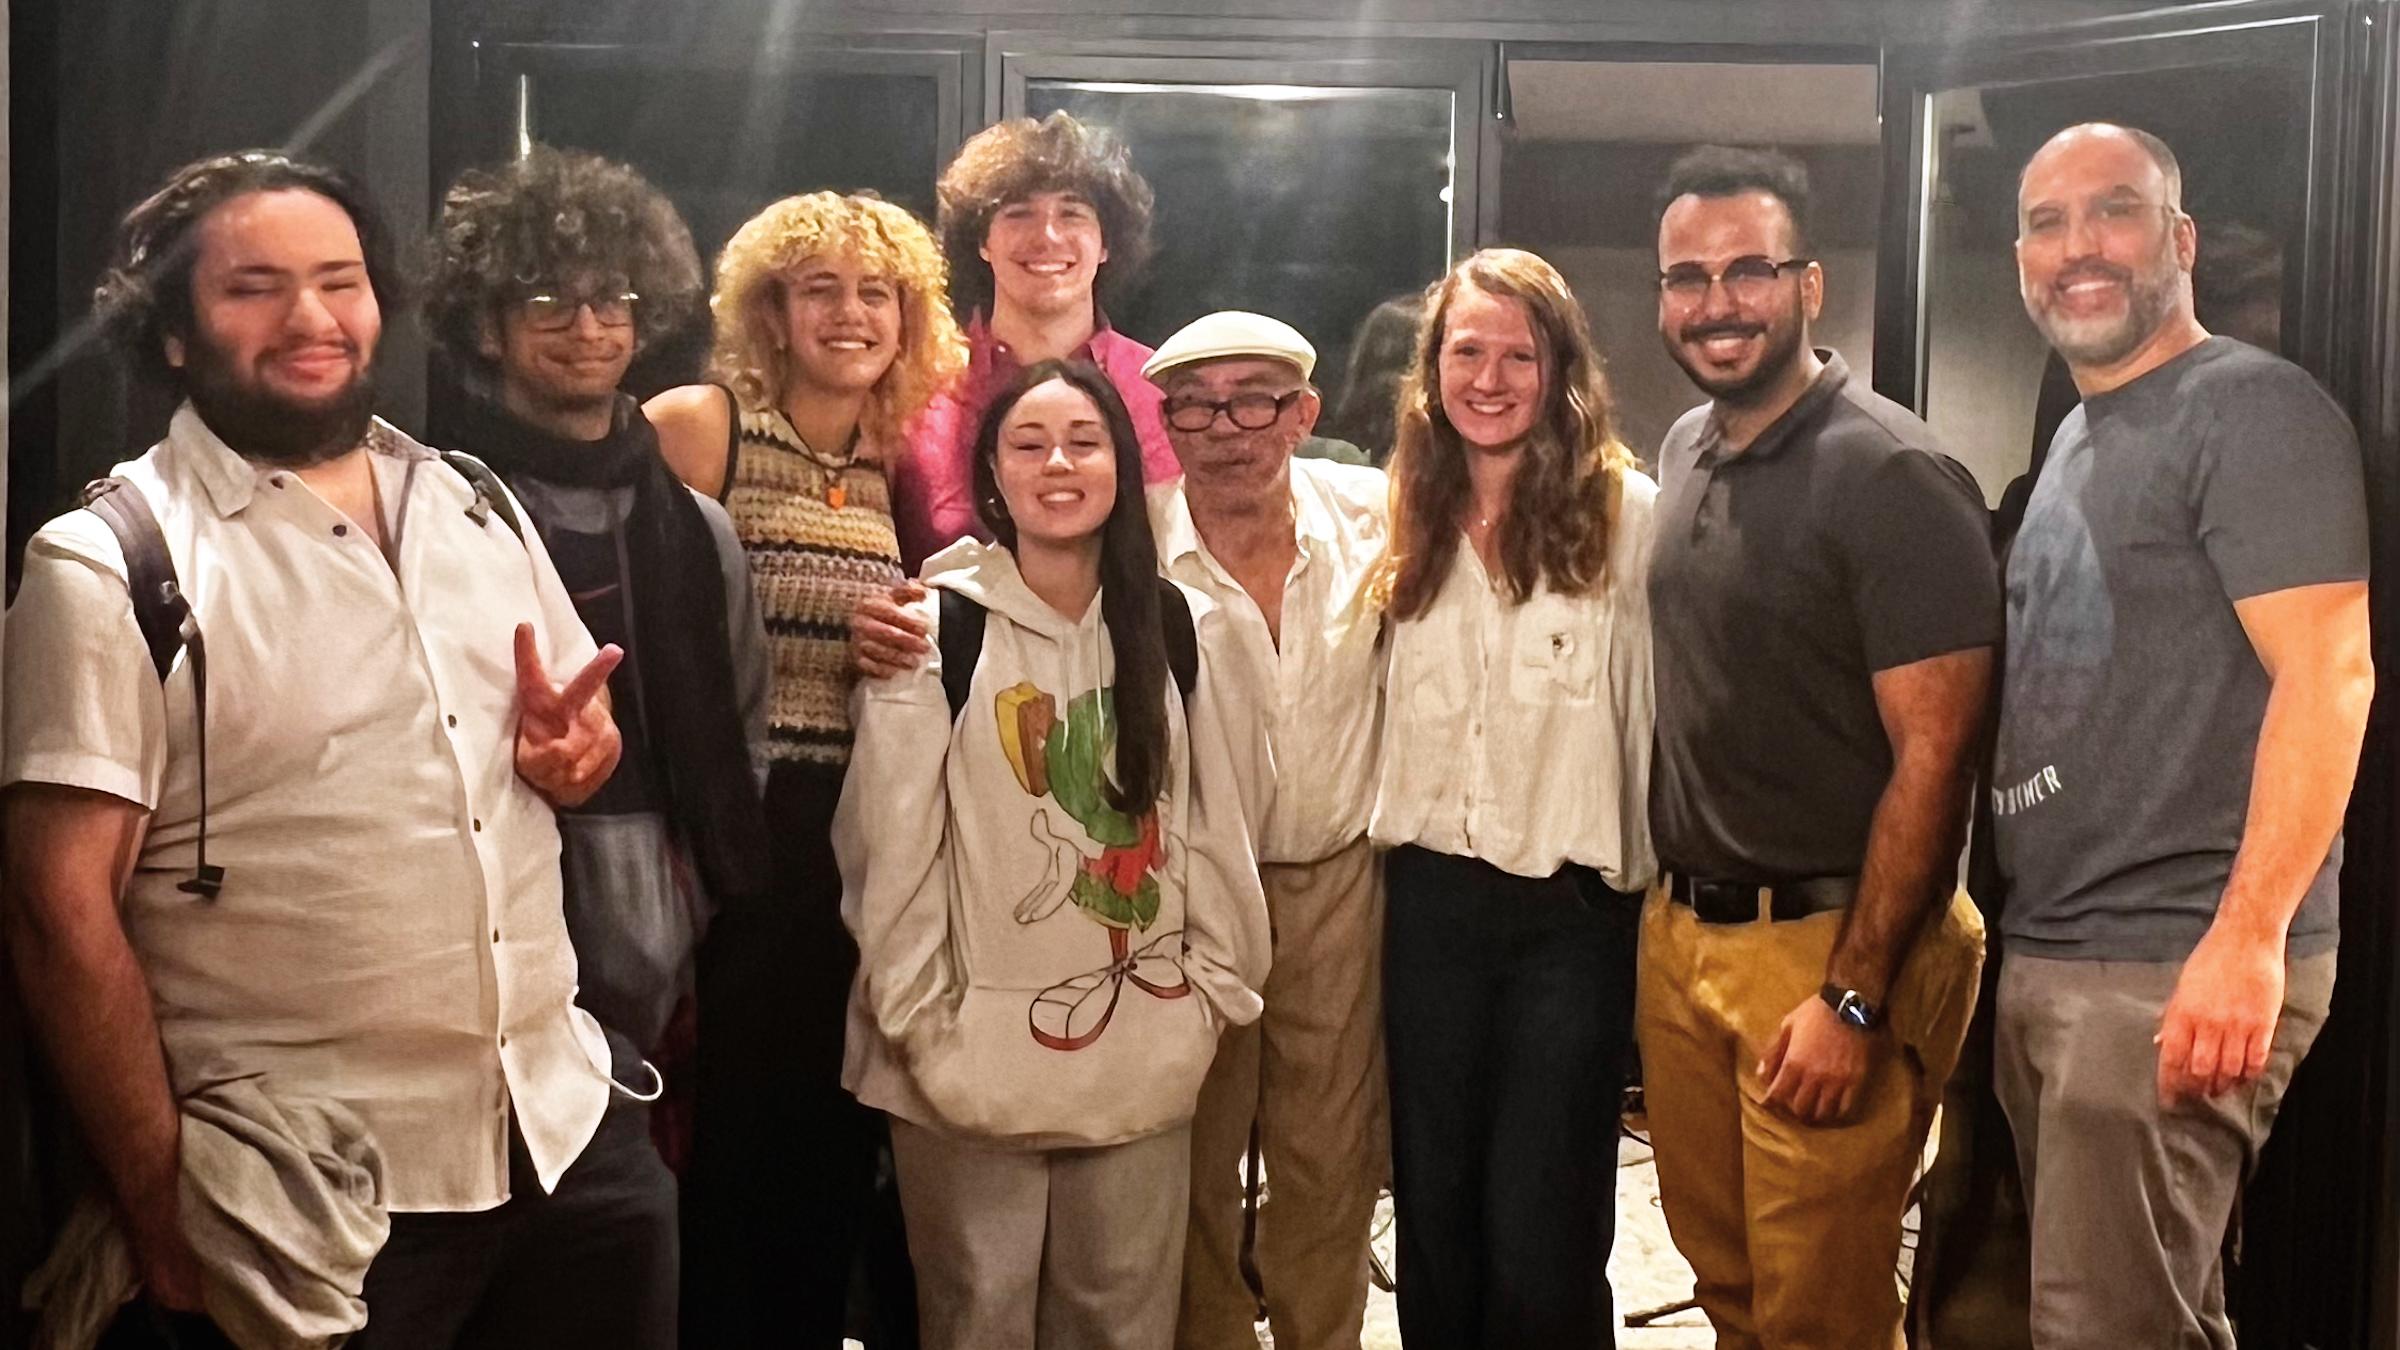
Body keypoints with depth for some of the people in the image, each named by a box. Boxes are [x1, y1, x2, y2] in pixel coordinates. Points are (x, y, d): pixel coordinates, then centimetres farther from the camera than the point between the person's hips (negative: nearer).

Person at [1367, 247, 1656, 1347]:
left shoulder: (1626, 514, -7)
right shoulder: (1409, 516, 9)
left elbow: (1654, 715, -7)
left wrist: (1651, 881, -5)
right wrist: (1394, 836, 12)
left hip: (1573, 905, -4)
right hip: (1429, 896, 5)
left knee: (1539, 1238, -1)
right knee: (1433, 1210, 14)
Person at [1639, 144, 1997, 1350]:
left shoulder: (1893, 477, -14)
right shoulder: (1683, 452, 9)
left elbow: (1932, 757, -17)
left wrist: (1854, 999, -19)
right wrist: (1670, 905, 10)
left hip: (1828, 940, -6)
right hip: (1678, 930, 7)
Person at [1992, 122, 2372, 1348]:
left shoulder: (2252, 408, -9)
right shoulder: (2076, 439, 18)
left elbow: (2330, 673, -18)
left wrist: (2247, 939, -27)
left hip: (2176, 969, -9)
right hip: (2041, 960, 9)